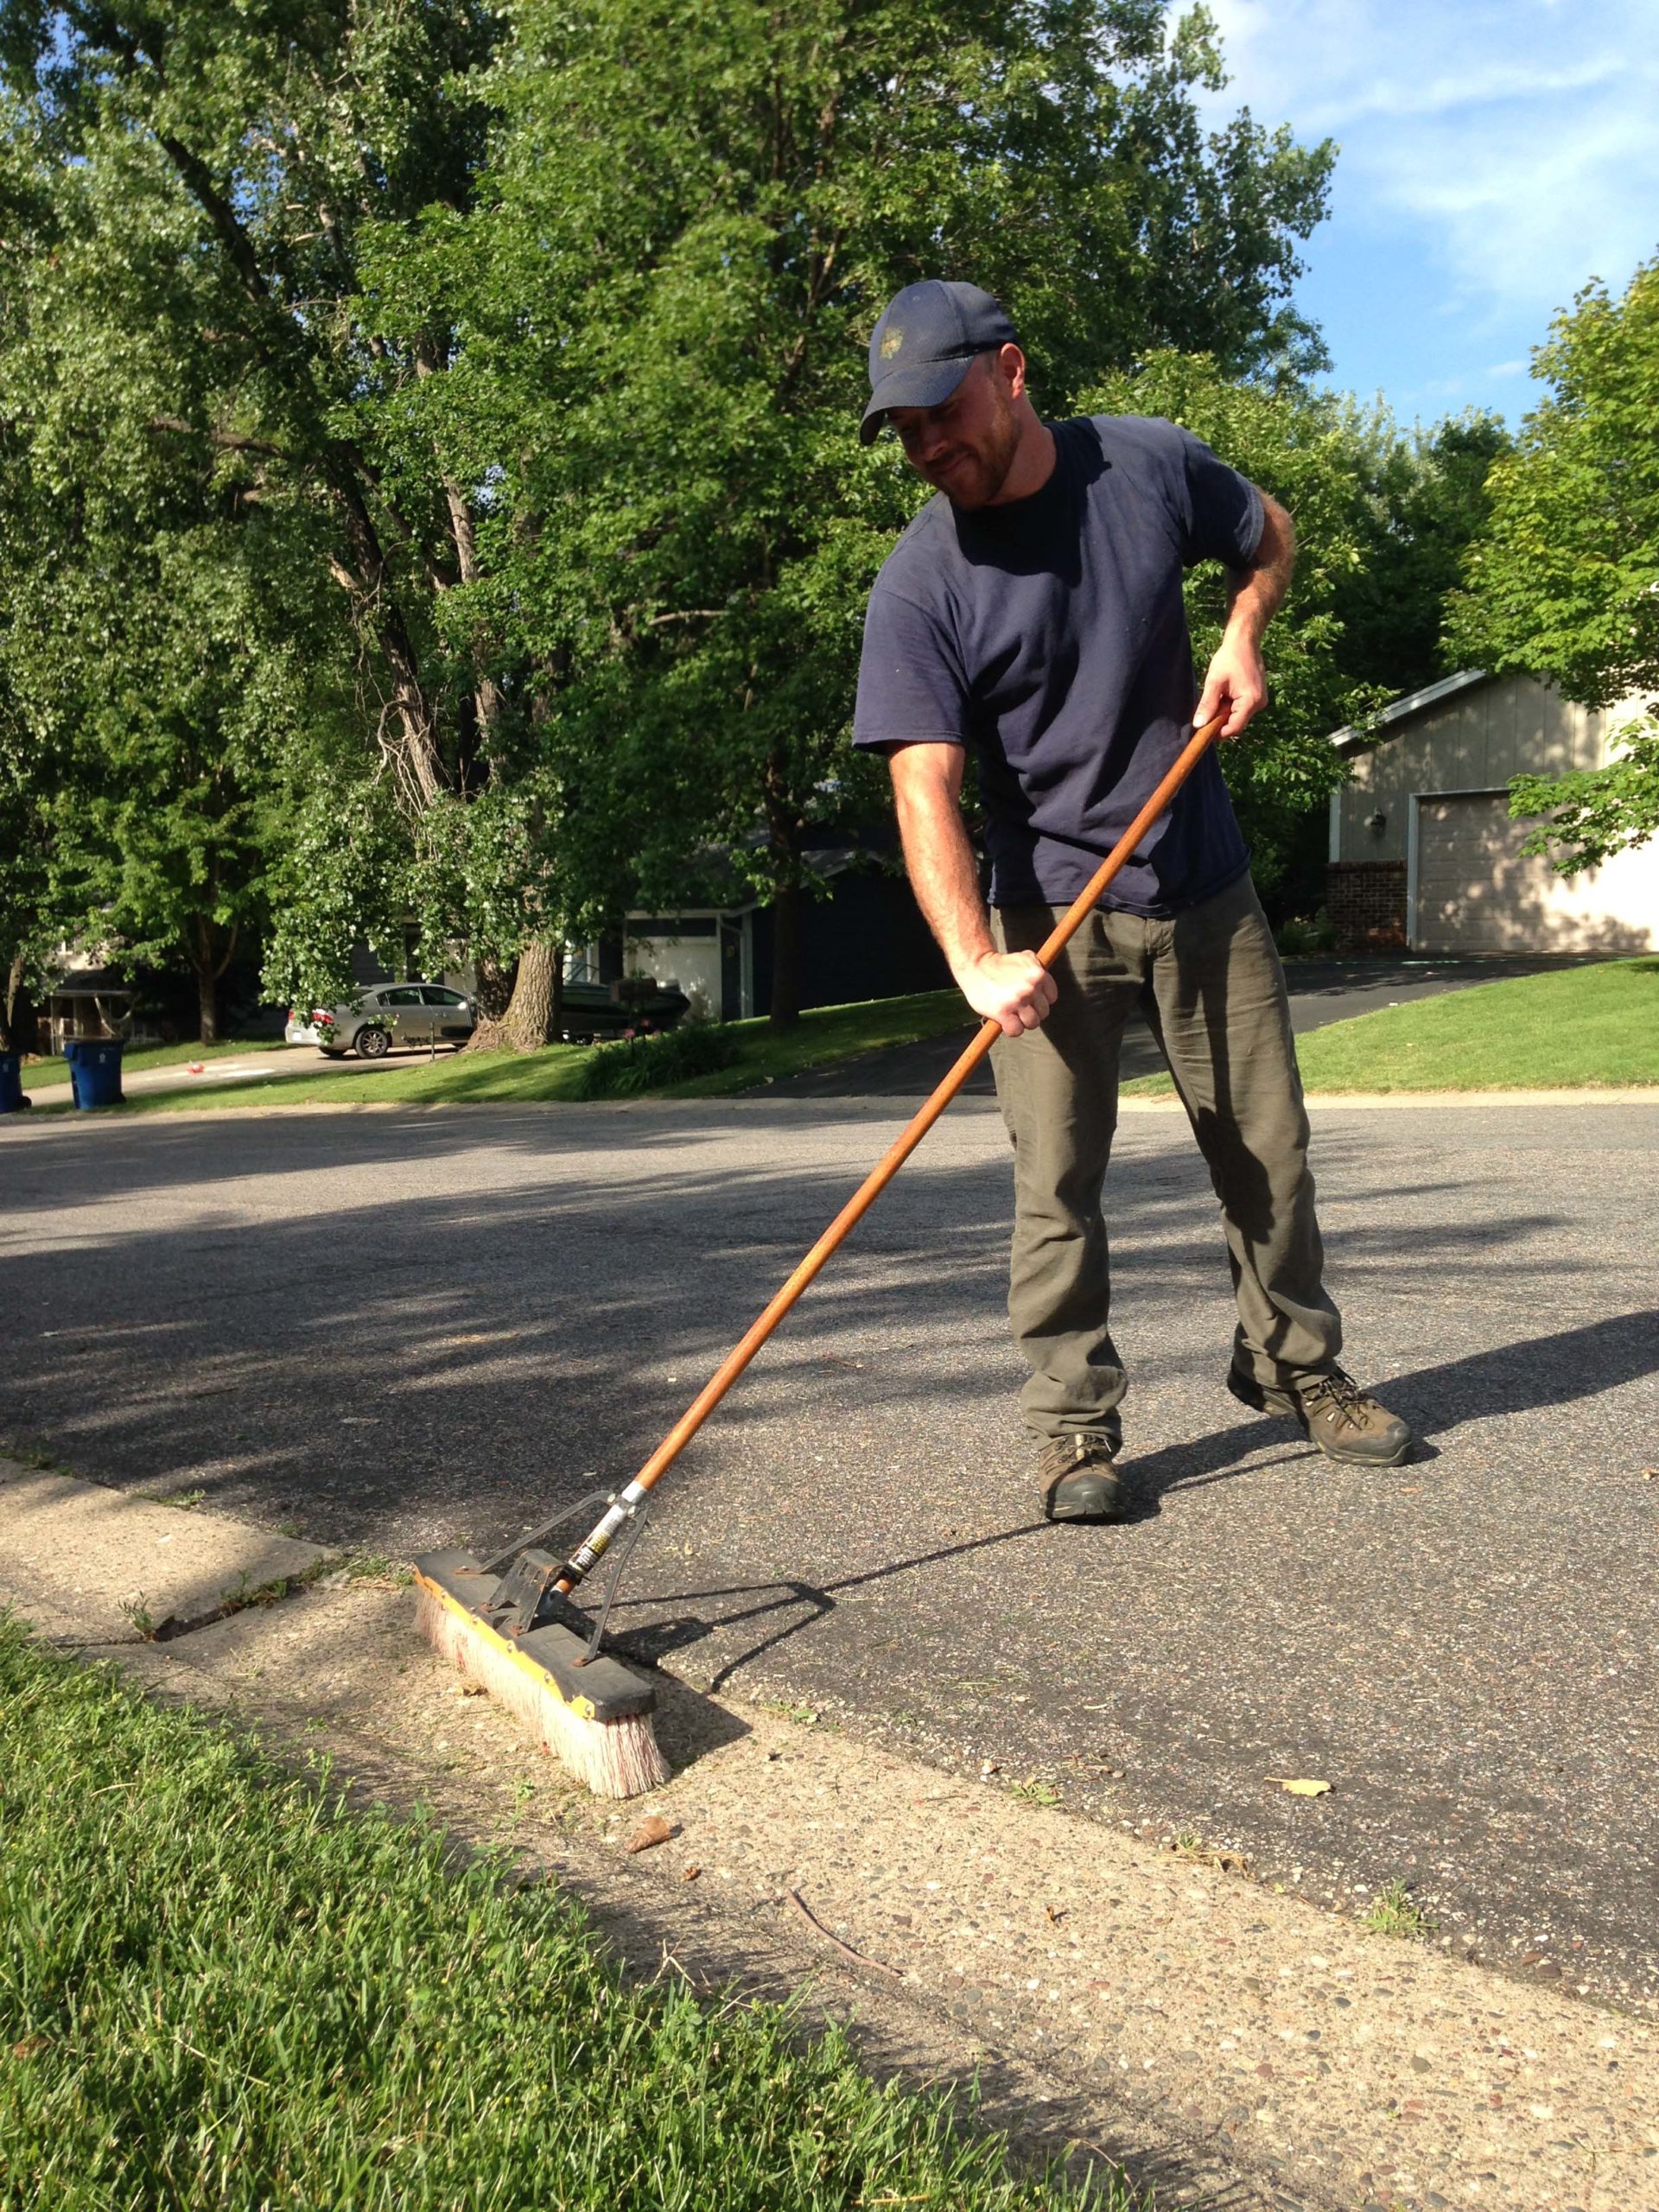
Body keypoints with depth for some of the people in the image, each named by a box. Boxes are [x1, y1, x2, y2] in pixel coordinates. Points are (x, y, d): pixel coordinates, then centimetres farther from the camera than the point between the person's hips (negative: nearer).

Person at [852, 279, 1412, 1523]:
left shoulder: (1149, 464, -2)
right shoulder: (919, 585, -12)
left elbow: (1269, 536, 18)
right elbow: (925, 788, -20)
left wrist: (1242, 640, -2)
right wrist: (975, 960, -32)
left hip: (1207, 891, 3)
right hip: (1049, 916, -3)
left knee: (1270, 1154, 11)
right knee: (1058, 1185, -5)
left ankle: (1295, 1365, 31)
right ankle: (1077, 1424, 9)